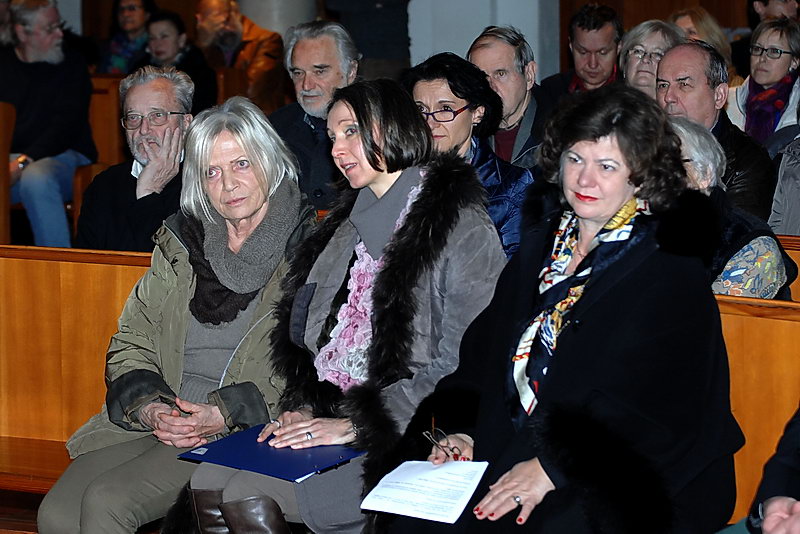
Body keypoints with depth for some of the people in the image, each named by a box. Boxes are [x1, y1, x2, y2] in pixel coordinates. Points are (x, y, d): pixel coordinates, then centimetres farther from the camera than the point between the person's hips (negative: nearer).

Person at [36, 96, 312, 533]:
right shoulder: (180, 244, 14)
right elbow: (130, 344, 15)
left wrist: (226, 414, -17)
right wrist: (148, 407, -6)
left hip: (243, 433, -5)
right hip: (152, 421, 5)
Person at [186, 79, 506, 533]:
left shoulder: (462, 225, -8)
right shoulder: (352, 223, 18)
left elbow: (464, 365, -15)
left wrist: (355, 425, -16)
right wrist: (305, 408, 1)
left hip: (401, 441, -7)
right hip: (330, 414, 8)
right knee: (206, 484, -13)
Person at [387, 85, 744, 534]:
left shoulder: (674, 271, -7)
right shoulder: (542, 242, 14)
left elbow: (656, 406, -16)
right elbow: (484, 353, 15)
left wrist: (554, 467, -21)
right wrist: (464, 432, -2)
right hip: (515, 456, 5)